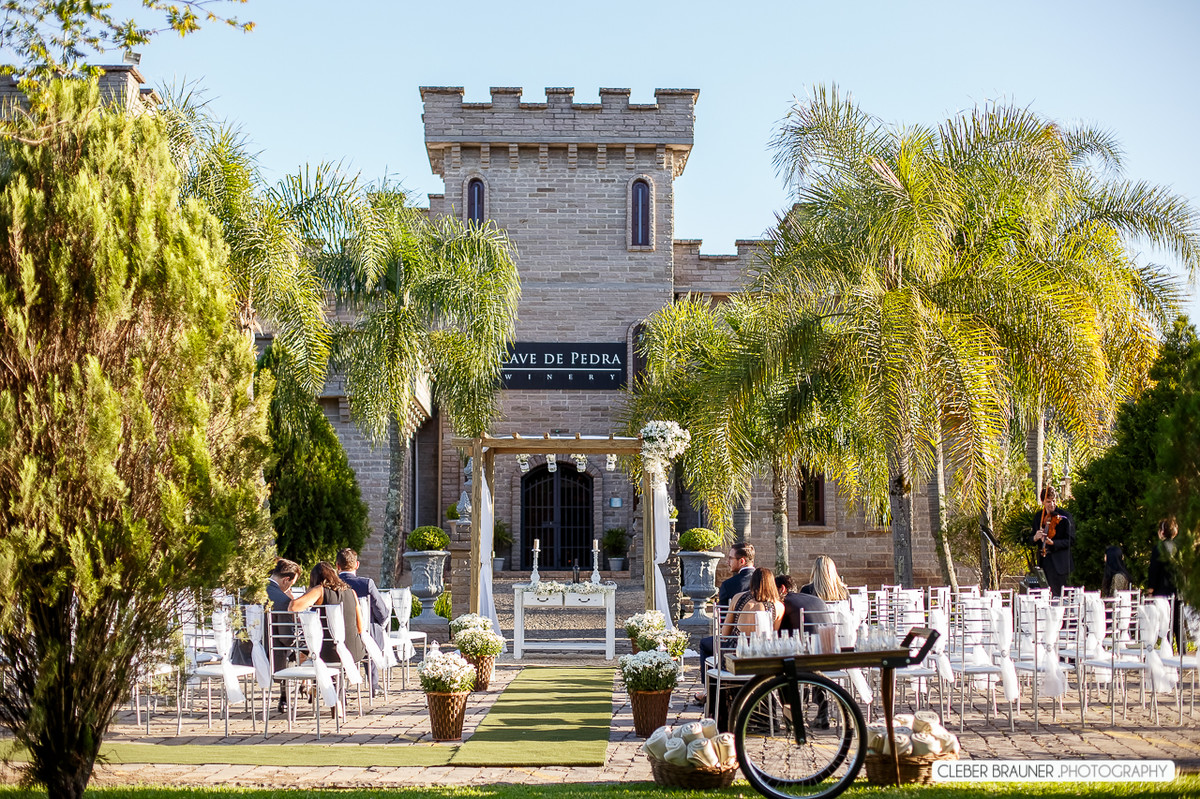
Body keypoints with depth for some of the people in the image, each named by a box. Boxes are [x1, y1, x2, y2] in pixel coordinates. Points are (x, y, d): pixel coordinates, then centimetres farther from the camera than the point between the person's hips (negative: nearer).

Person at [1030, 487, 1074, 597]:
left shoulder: (1064, 517, -7)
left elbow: (1070, 540, -9)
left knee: (1057, 594, -7)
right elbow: (1033, 542, 14)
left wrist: (1053, 543, -23)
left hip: (1059, 563, -5)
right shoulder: (1038, 517, 9)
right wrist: (1035, 538, -10)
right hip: (1043, 561, 5)